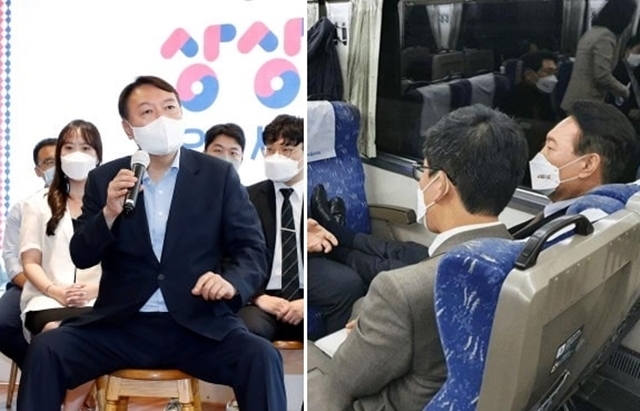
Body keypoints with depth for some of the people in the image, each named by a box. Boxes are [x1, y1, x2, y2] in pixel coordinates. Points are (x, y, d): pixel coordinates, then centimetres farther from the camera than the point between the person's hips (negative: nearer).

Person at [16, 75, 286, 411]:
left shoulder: (219, 175, 4)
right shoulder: (104, 179, 8)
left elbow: (253, 250, 1)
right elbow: (81, 257, 6)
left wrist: (231, 282, -21)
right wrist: (109, 213, -13)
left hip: (199, 325, -1)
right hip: (120, 326, 2)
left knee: (262, 358, -28)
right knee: (45, 349, -21)